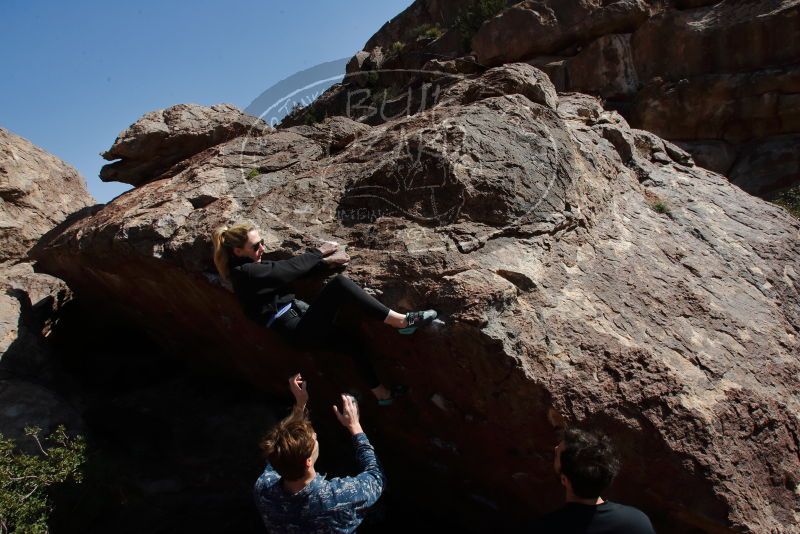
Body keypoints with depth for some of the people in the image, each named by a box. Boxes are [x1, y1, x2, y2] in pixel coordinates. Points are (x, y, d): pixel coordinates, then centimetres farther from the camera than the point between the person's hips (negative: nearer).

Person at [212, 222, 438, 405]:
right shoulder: (246, 272, -14)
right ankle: (400, 321, -23)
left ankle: (380, 392, 30)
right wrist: (319, 252, 0)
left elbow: (287, 266, 10)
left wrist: (325, 259, -2)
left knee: (352, 343, 14)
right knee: (339, 283, -25)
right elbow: (289, 269, -14)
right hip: (299, 330, -10)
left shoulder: (252, 265, 15)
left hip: (301, 320, 10)